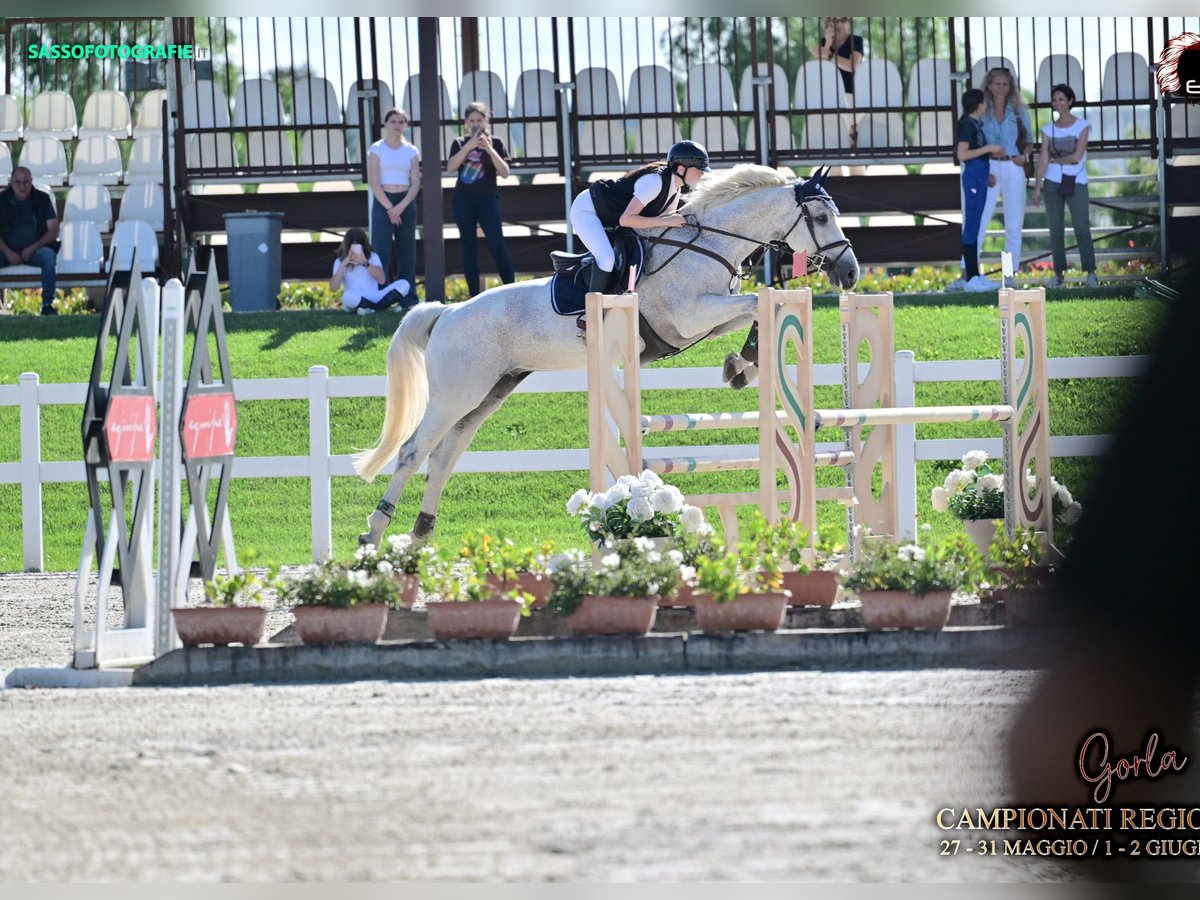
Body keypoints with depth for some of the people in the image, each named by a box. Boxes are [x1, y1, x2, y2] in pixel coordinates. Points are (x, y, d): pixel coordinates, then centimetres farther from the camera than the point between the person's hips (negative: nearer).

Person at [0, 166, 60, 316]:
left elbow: (53, 232, 1)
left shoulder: (42, 199, 5)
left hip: (36, 249, -1)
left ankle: (47, 304, -33)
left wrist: (33, 248, -13)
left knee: (49, 255, -34)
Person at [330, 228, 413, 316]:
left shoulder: (372, 256, 8)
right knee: (348, 297, -41)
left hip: (374, 298, 2)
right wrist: (343, 265, -12)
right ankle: (386, 306, -27)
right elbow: (333, 288, -6)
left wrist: (365, 263, -19)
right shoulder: (340, 262, 7)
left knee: (404, 284, -19)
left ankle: (371, 308, -28)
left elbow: (381, 280, -8)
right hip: (355, 301, -2)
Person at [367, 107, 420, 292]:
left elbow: (416, 183, 3)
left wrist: (401, 206, -11)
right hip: (383, 203, -3)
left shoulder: (411, 151, 8)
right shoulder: (377, 149, 0)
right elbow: (374, 182, -6)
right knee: (382, 251, -8)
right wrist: (389, 207, -13)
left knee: (407, 251, 3)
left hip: (406, 203, 3)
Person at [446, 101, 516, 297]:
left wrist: (489, 149, -14)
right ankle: (474, 295, 4)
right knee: (468, 247, 1)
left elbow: (504, 172, -4)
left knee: (497, 243, -14)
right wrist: (469, 146, -16)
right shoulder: (460, 143, 8)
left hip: (487, 198, -2)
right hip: (464, 200, 2)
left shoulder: (495, 143, 6)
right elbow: (450, 167, -8)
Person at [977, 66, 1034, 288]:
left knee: (1014, 225, 3)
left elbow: (1028, 140, 14)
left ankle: (1010, 276, 9)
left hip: (1013, 169, 2)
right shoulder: (982, 112, 4)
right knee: (978, 222, -9)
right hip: (988, 169, -2)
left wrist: (1024, 156, -8)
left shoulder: (1019, 111, 8)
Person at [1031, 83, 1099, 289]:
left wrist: (1054, 160, 1)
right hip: (1053, 183, 3)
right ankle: (1058, 274, 5)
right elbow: (1043, 159, 6)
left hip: (1076, 182, -3)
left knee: (1081, 229, -11)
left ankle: (1091, 273, -12)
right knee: (1056, 231, 2)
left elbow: (1076, 157, -7)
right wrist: (1037, 186, 0)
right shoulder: (1049, 129, 10)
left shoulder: (1082, 126, 1)